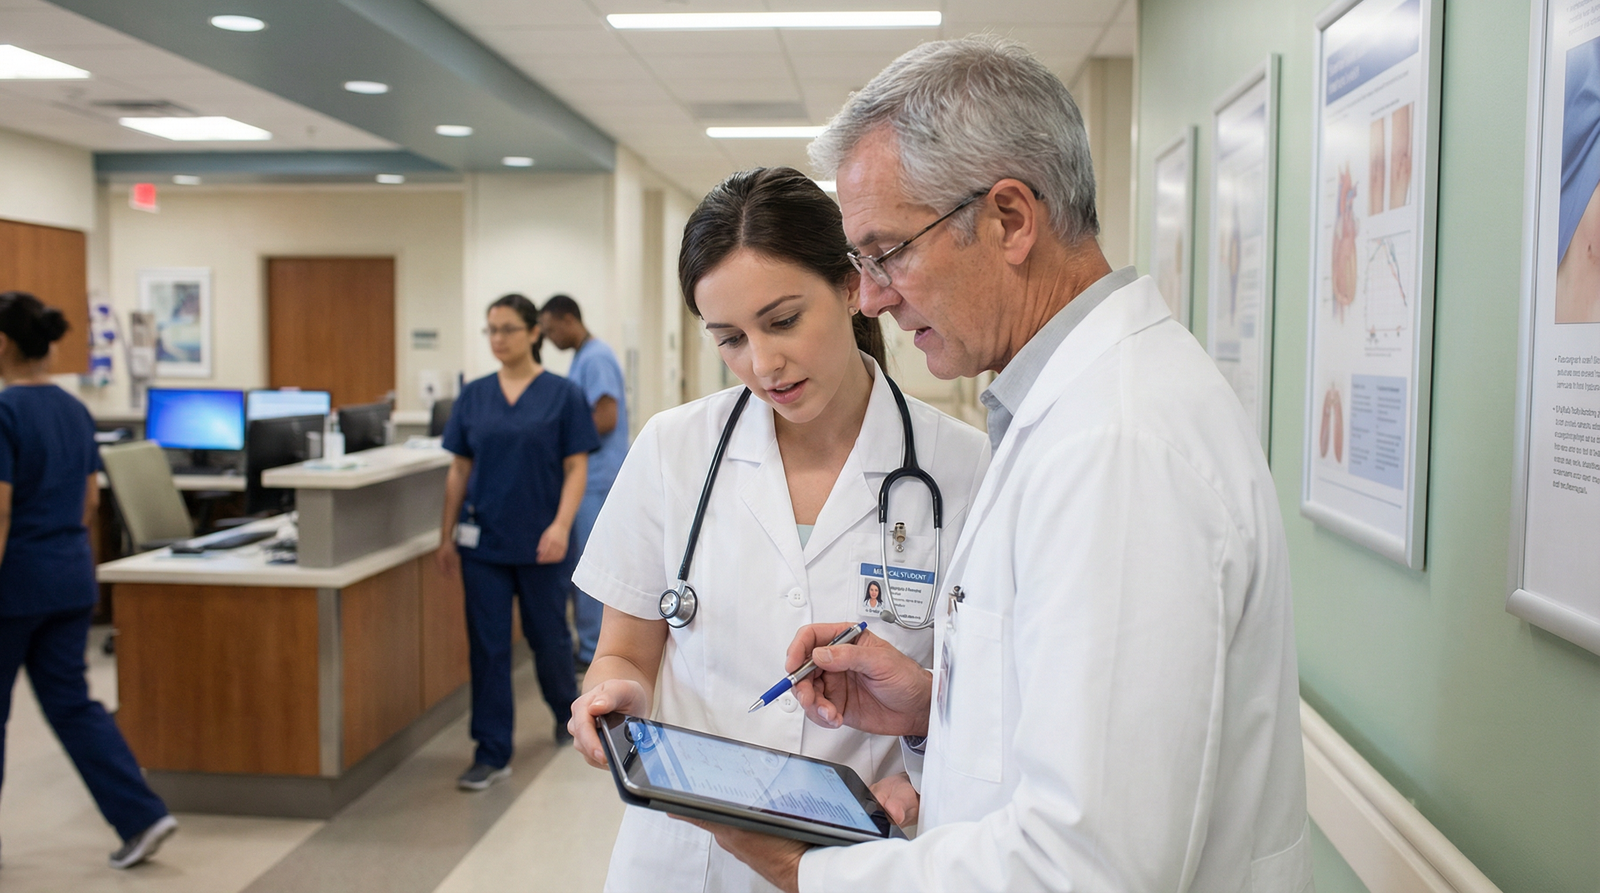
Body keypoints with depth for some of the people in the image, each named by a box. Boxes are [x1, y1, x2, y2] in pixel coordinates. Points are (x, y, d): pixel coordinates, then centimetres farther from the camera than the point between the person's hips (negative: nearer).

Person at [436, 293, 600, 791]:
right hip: (483, 541, 3)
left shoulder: (561, 395, -4)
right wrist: (447, 536, 5)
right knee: (487, 645, 3)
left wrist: (561, 525, -20)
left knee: (547, 635, 11)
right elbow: (459, 470, 8)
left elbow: (576, 468, -7)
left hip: (539, 542, -3)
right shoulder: (474, 396, 5)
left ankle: (567, 708, 40)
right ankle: (492, 754, 11)